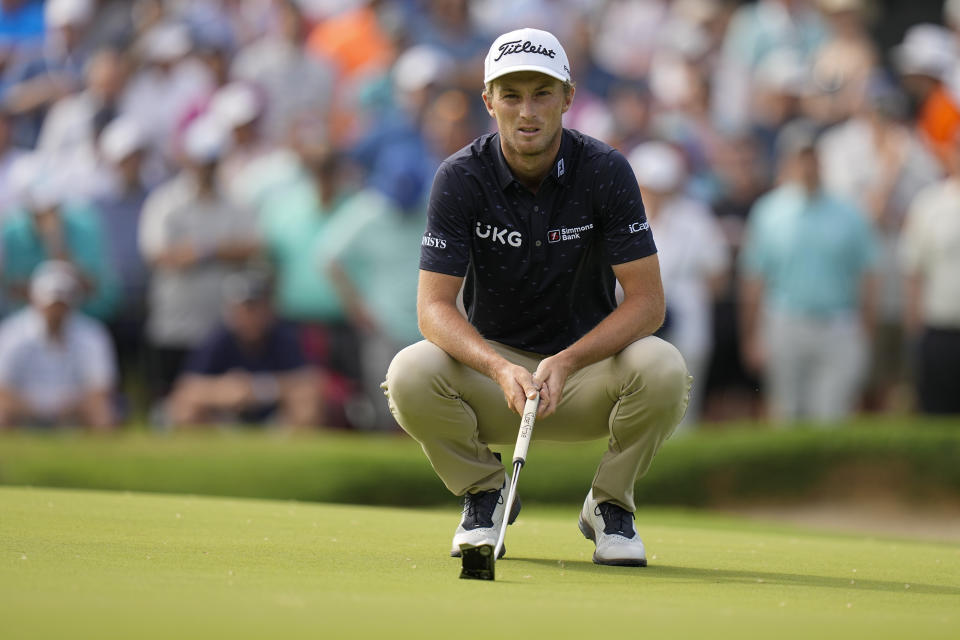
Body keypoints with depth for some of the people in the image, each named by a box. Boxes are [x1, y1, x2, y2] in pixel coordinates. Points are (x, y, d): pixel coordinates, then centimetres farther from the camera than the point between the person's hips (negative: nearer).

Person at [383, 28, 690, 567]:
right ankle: (485, 494, 0)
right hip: (494, 365, 0)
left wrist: (566, 362, -31)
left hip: (586, 366, 0)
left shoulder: (606, 171, -13)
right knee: (410, 374, -31)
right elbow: (434, 306, -17)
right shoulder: (461, 178, -13)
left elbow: (648, 300, -16)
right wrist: (501, 369, -36)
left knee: (664, 370, -32)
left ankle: (610, 504, -3)